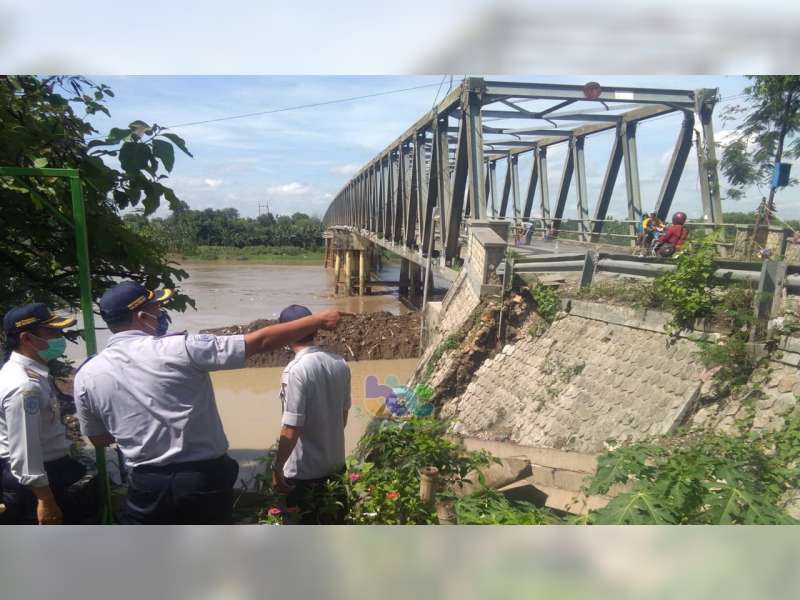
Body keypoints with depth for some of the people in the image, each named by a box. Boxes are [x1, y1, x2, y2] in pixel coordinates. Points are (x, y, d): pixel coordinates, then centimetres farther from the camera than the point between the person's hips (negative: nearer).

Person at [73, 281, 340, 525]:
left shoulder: (87, 376, -4)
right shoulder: (181, 349, -16)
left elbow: (98, 438, 11)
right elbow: (261, 341, -15)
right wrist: (318, 320, -5)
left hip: (147, 485, 2)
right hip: (205, 479, -2)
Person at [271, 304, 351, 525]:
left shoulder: (295, 370, -24)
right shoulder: (340, 364, -3)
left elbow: (291, 428, -23)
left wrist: (277, 467, -11)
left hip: (304, 469, -6)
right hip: (335, 463, 6)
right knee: (333, 521, 22)